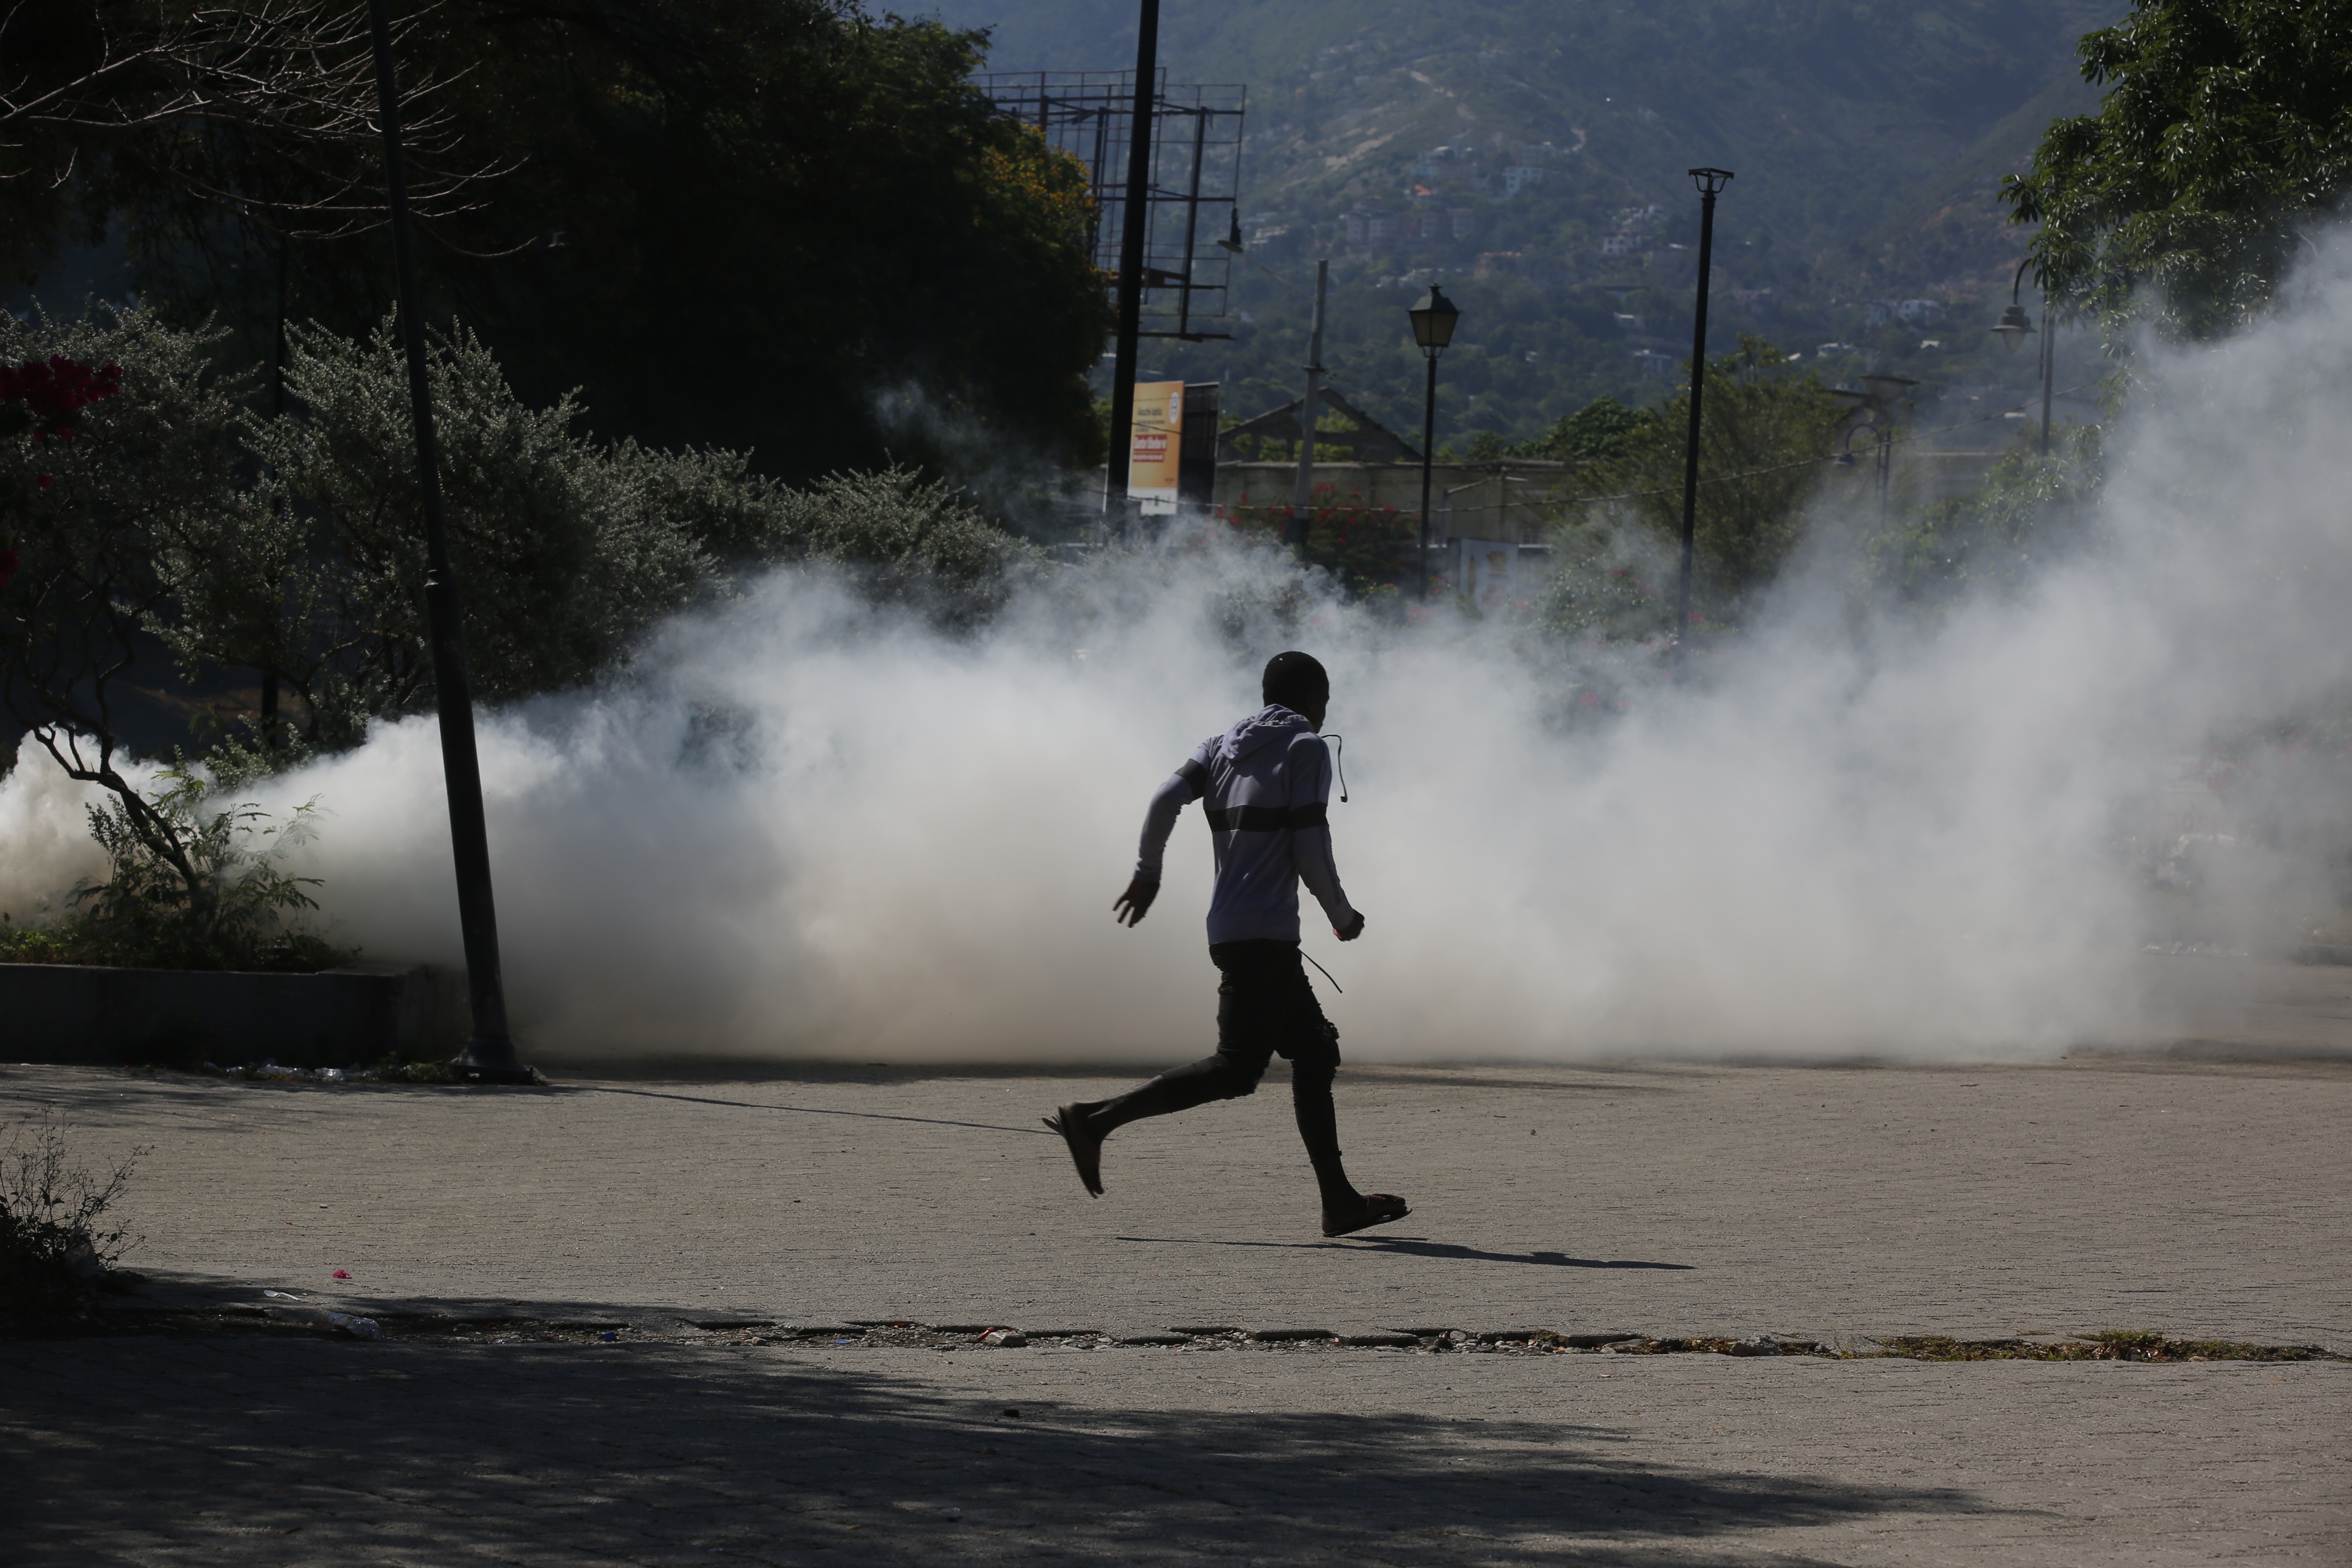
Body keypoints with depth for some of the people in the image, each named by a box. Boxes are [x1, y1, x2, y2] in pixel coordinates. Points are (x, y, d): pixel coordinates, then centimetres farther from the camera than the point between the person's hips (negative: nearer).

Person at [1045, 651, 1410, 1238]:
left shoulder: (1222, 747, 15)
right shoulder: (1306, 748, -4)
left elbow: (1166, 799, 0)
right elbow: (1309, 846, -10)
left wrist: (1146, 874, 12)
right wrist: (1343, 916, 3)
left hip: (1230, 928, 9)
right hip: (1266, 934, -9)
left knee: (1315, 1052, 13)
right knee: (1237, 1068, -11)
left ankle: (1339, 1200, 11)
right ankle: (1097, 1119, -19)